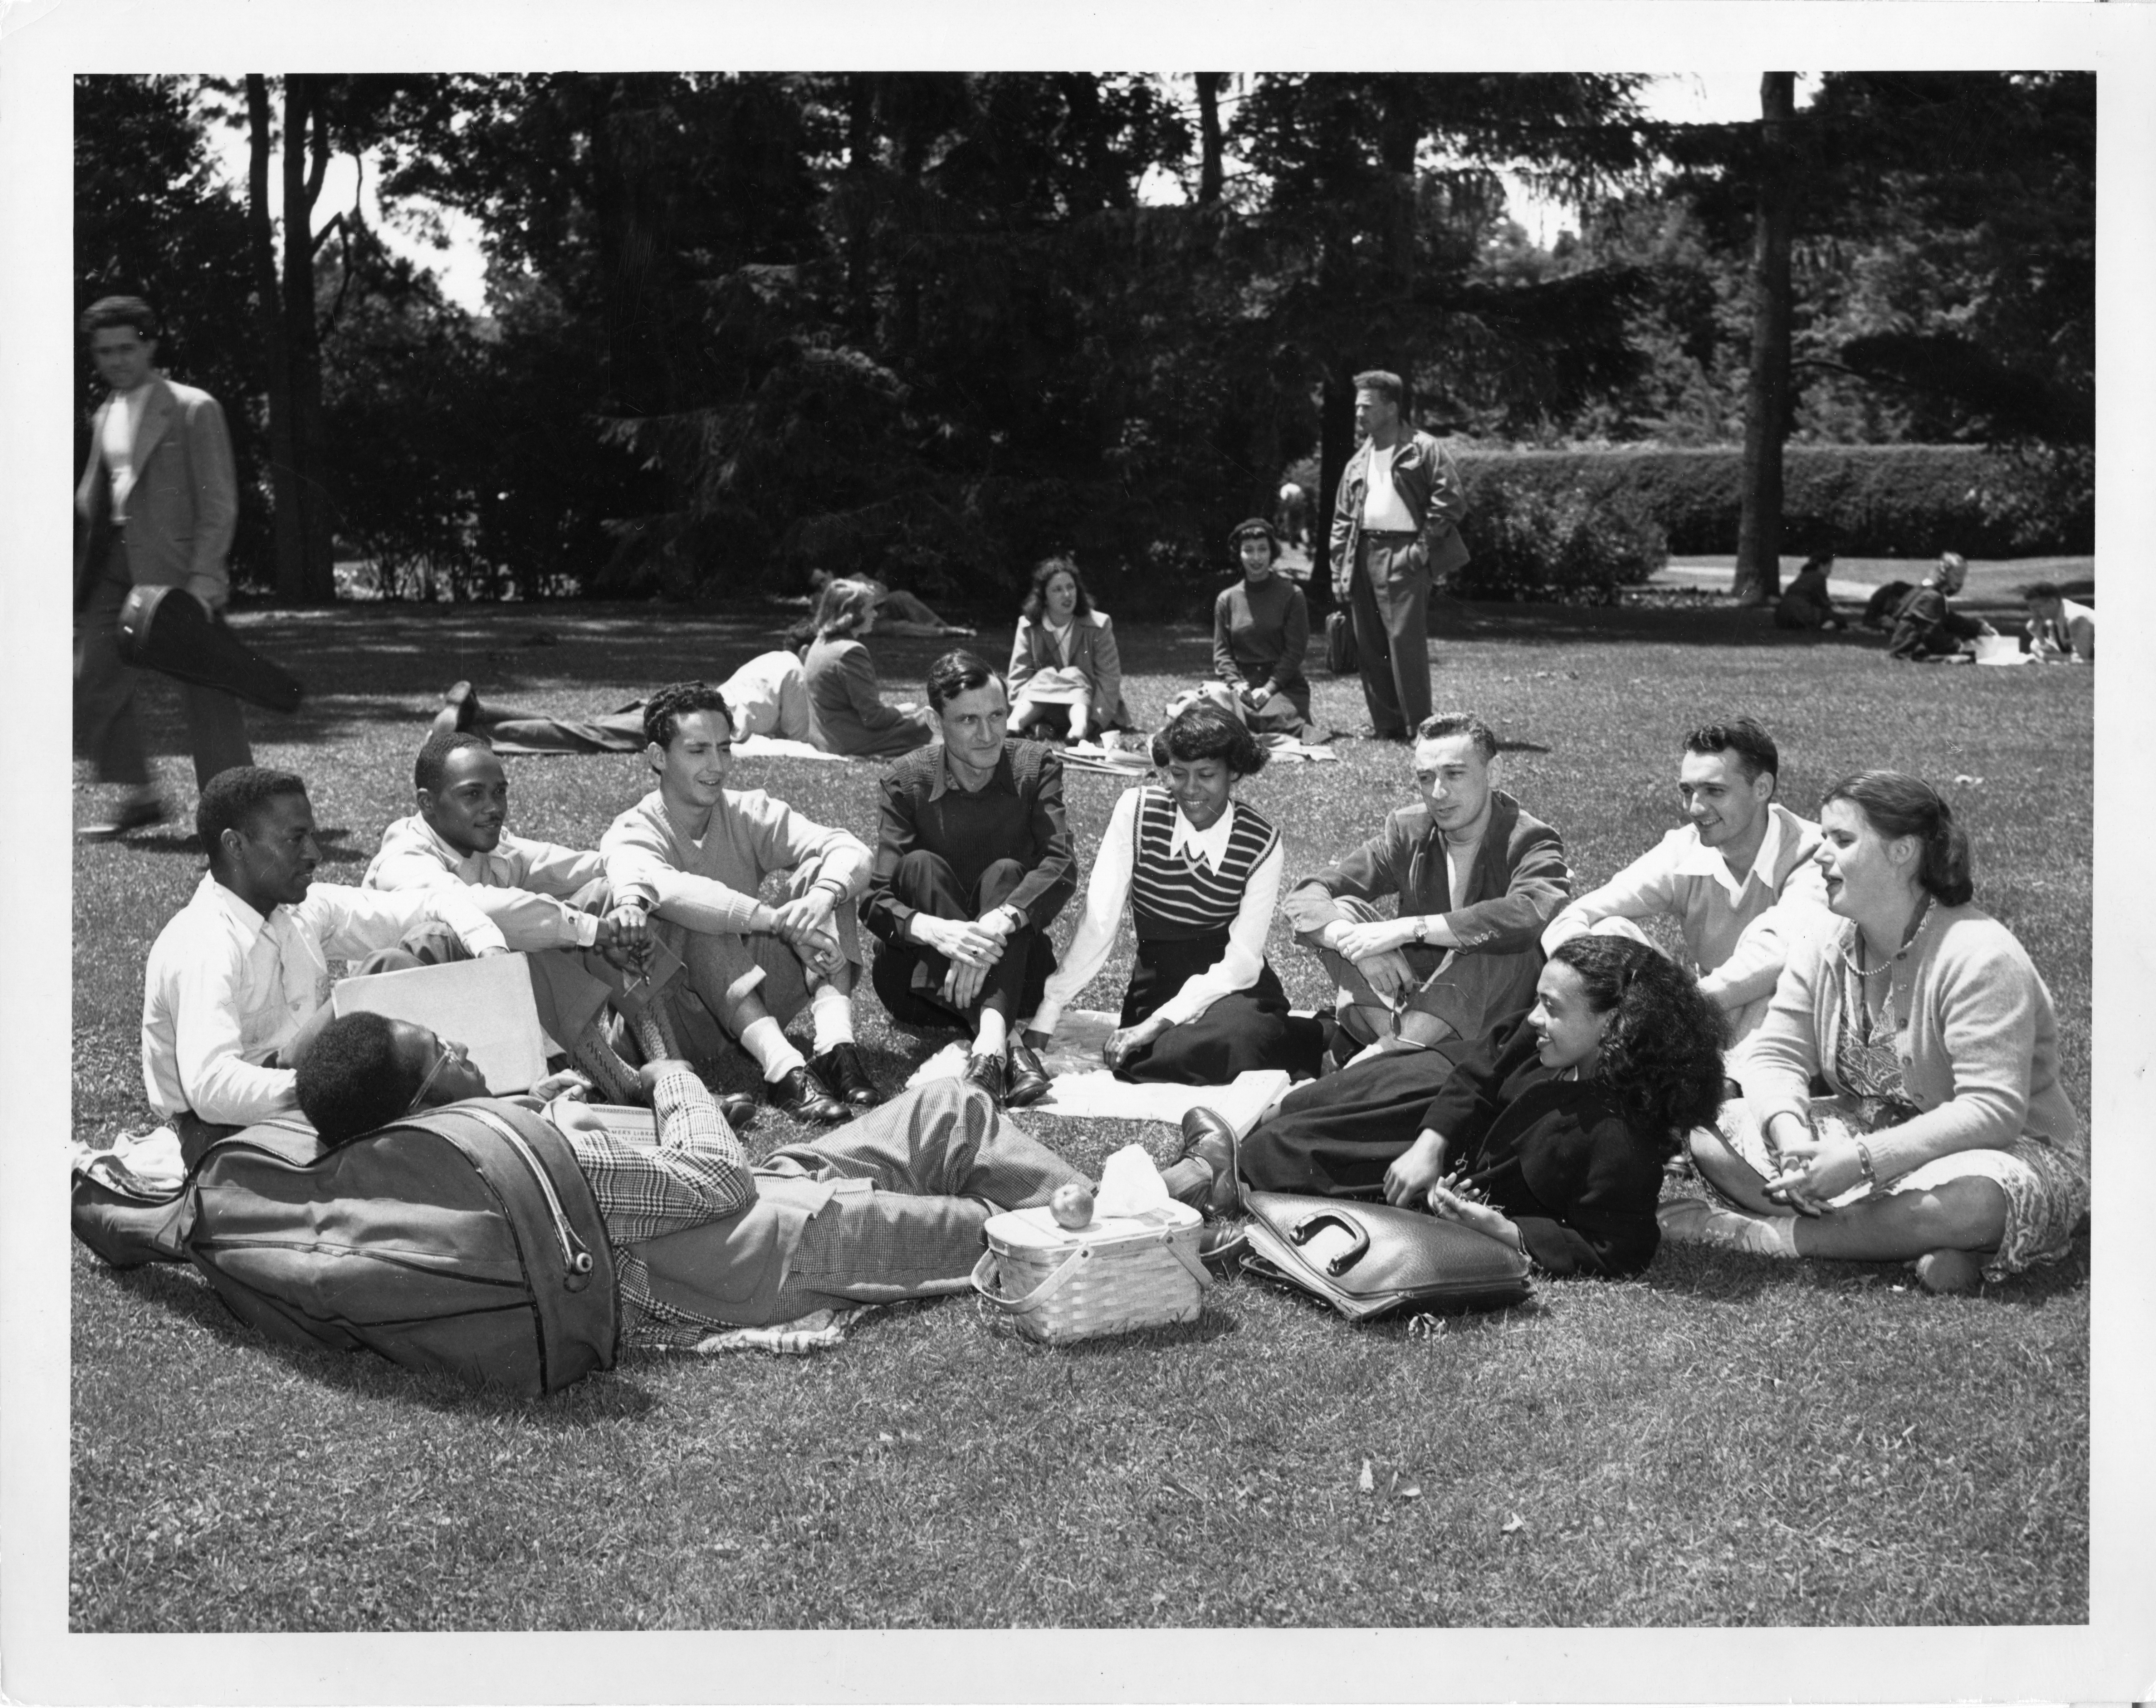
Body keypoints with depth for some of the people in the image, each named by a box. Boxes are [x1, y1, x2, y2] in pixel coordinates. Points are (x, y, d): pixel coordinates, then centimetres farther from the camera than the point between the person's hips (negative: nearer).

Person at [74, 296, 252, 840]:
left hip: (176, 569, -7)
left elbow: (219, 503, -10)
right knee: (92, 687, 7)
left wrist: (203, 580, -18)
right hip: (115, 565, 7)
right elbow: (91, 500, 21)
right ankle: (139, 797, 20)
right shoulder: (104, 416, 15)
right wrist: (81, 580, 12)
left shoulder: (193, 410, -6)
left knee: (205, 696, -4)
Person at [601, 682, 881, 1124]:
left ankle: (837, 1048, -32)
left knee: (821, 873, -12)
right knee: (698, 921, -31)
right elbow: (664, 889, -34)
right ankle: (784, 1069, -47)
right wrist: (776, 920, -43)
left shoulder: (749, 814, 3)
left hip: (755, 996, 4)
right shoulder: (630, 836, -9)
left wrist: (821, 897, -35)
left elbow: (850, 850, -11)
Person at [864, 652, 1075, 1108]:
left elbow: (1062, 866, -20)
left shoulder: (1036, 767, -3)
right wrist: (937, 931, -38)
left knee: (1006, 873, -25)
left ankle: (990, 1037, -49)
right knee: (920, 865, -25)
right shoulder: (907, 783, -5)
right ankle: (1006, 1042, -43)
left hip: (1010, 973, 0)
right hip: (925, 979, 0)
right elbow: (875, 900, -15)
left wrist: (995, 925, -39)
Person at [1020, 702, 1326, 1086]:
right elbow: (1098, 922, -10)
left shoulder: (1262, 844, -8)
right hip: (1157, 986, 3)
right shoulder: (1136, 812, -5)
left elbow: (1242, 959, -12)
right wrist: (1045, 1018, -18)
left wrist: (1157, 1024, -23)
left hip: (1232, 987, -3)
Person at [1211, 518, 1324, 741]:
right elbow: (1221, 652, 10)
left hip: (1284, 685, -3)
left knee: (1273, 717, -36)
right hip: (1242, 685, 3)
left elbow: (1295, 650, -2)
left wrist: (1269, 688, -14)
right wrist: (1236, 683, -10)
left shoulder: (1291, 595, 4)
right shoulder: (1227, 599, 13)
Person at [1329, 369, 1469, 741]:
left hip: (1402, 555, -7)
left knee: (1405, 640, -12)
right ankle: (1386, 726, 15)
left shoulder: (1423, 450, 1)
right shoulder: (1358, 462, 20)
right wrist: (1340, 572, 12)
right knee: (1369, 646, 7)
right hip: (1364, 555, 7)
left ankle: (1418, 728, -7)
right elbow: (1342, 521, 20)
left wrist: (1425, 545, -12)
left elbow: (1452, 500, -7)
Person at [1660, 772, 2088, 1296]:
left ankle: (1761, 1235, -25)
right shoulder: (1823, 954, 0)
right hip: (1870, 1131, 6)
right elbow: (1777, 1057, -3)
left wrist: (1863, 1160, -36)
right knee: (1709, 1131, -11)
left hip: (2005, 1150, -6)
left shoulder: (1980, 958, -24)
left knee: (1970, 1201, -43)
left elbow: (1993, 1111, -30)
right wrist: (1790, 1130, -27)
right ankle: (1911, 1244, -22)